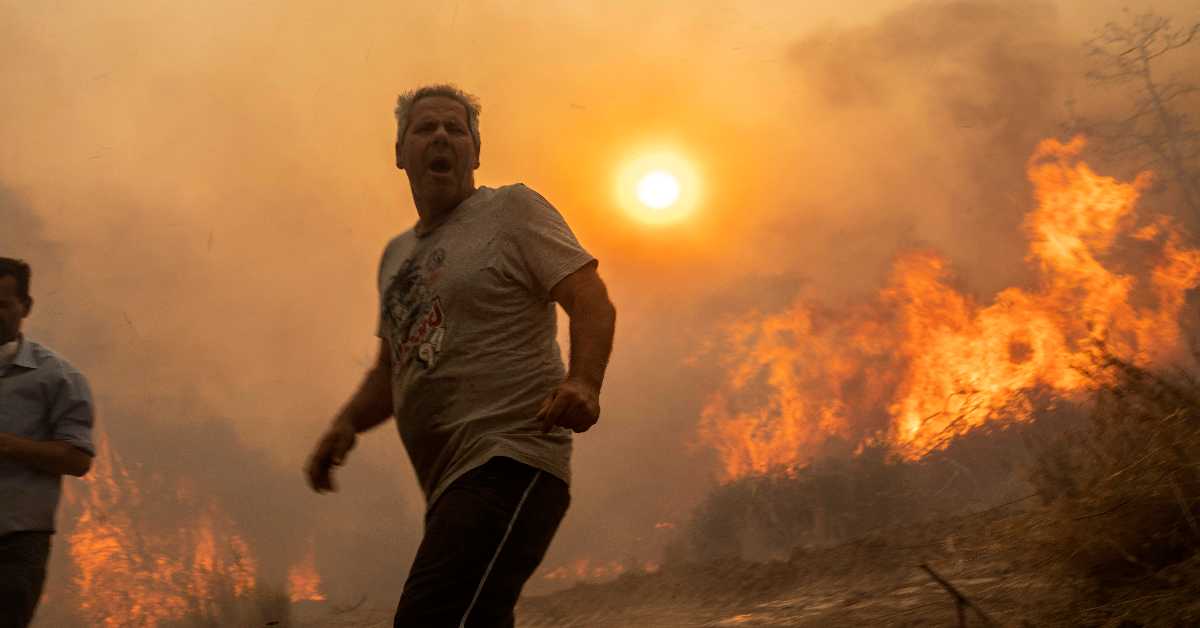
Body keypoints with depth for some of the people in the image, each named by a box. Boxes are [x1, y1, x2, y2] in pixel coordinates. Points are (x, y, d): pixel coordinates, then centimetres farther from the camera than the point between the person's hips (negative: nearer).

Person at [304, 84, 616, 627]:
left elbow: (592, 302, -8)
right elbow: (391, 369, 30)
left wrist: (583, 381, -28)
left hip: (510, 465, -9)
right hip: (449, 488, 9)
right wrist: (346, 424, 9)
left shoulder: (512, 211, 3)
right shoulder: (396, 256, 24)